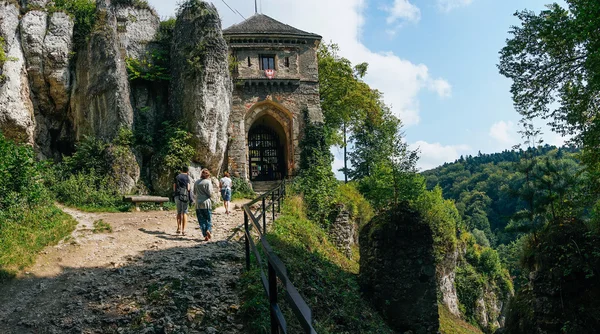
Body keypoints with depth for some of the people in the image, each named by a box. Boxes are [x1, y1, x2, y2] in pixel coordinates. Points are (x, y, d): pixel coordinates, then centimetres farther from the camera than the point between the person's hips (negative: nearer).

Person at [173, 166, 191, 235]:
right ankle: (183, 230, -3)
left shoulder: (177, 177, 10)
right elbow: (188, 188, -7)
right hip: (185, 196, -3)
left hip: (177, 196, 3)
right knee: (184, 213, 1)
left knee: (179, 212, 15)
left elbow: (174, 188, 6)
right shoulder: (187, 177, -1)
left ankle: (179, 228, 8)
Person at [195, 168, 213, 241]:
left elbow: (194, 192, 15)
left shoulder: (196, 182, 6)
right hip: (206, 203, -3)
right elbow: (210, 193, -11)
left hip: (198, 204, 3)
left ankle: (205, 235, 1)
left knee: (201, 220, 6)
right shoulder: (208, 182, -8)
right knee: (209, 219, 8)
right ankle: (208, 230, -16)